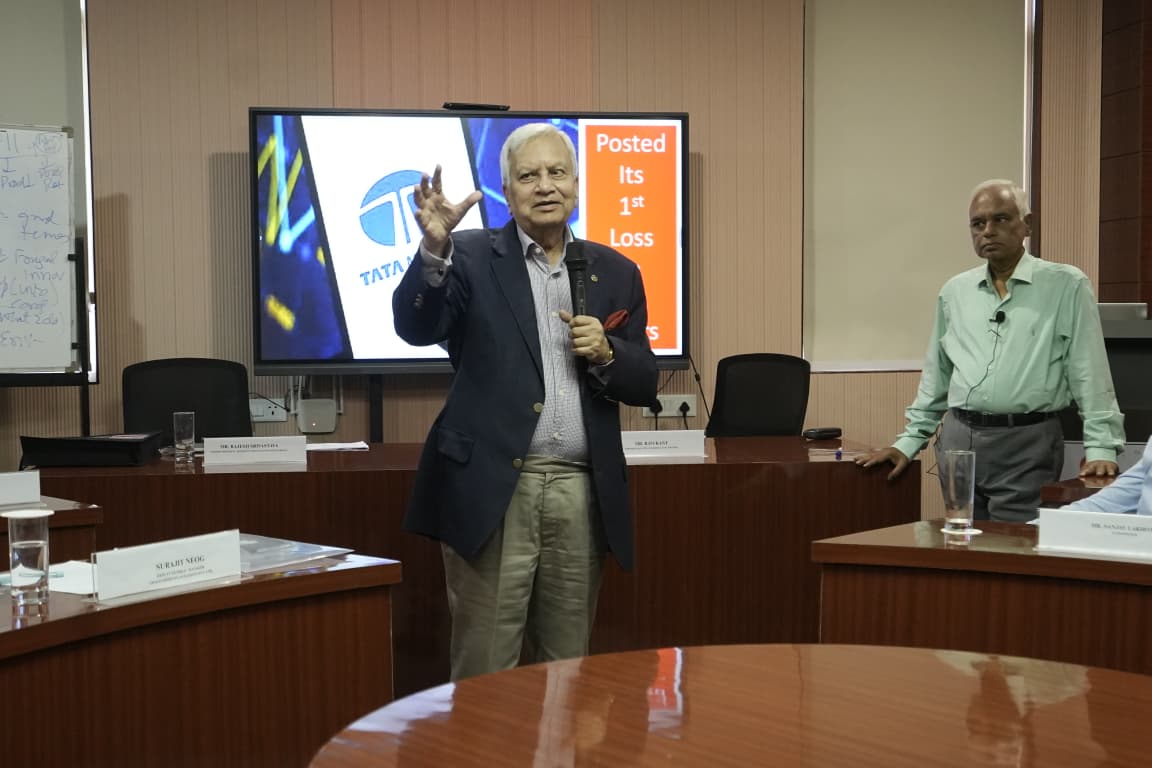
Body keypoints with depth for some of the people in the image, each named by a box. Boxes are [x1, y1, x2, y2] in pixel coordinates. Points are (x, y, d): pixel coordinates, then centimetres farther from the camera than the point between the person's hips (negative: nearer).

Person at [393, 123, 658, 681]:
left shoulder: (615, 273, 13)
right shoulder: (471, 257, 3)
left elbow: (644, 384, 14)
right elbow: (416, 328, -13)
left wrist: (605, 354, -7)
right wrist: (435, 247, -28)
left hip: (582, 492, 3)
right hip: (493, 488, -3)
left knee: (566, 670, 12)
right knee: (484, 672, 1)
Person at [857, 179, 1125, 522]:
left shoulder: (1066, 285, -1)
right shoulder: (954, 292, 12)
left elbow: (1090, 375, -4)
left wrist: (1100, 447, -11)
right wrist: (909, 441, 15)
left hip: (1027, 444, -4)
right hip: (958, 439, 4)